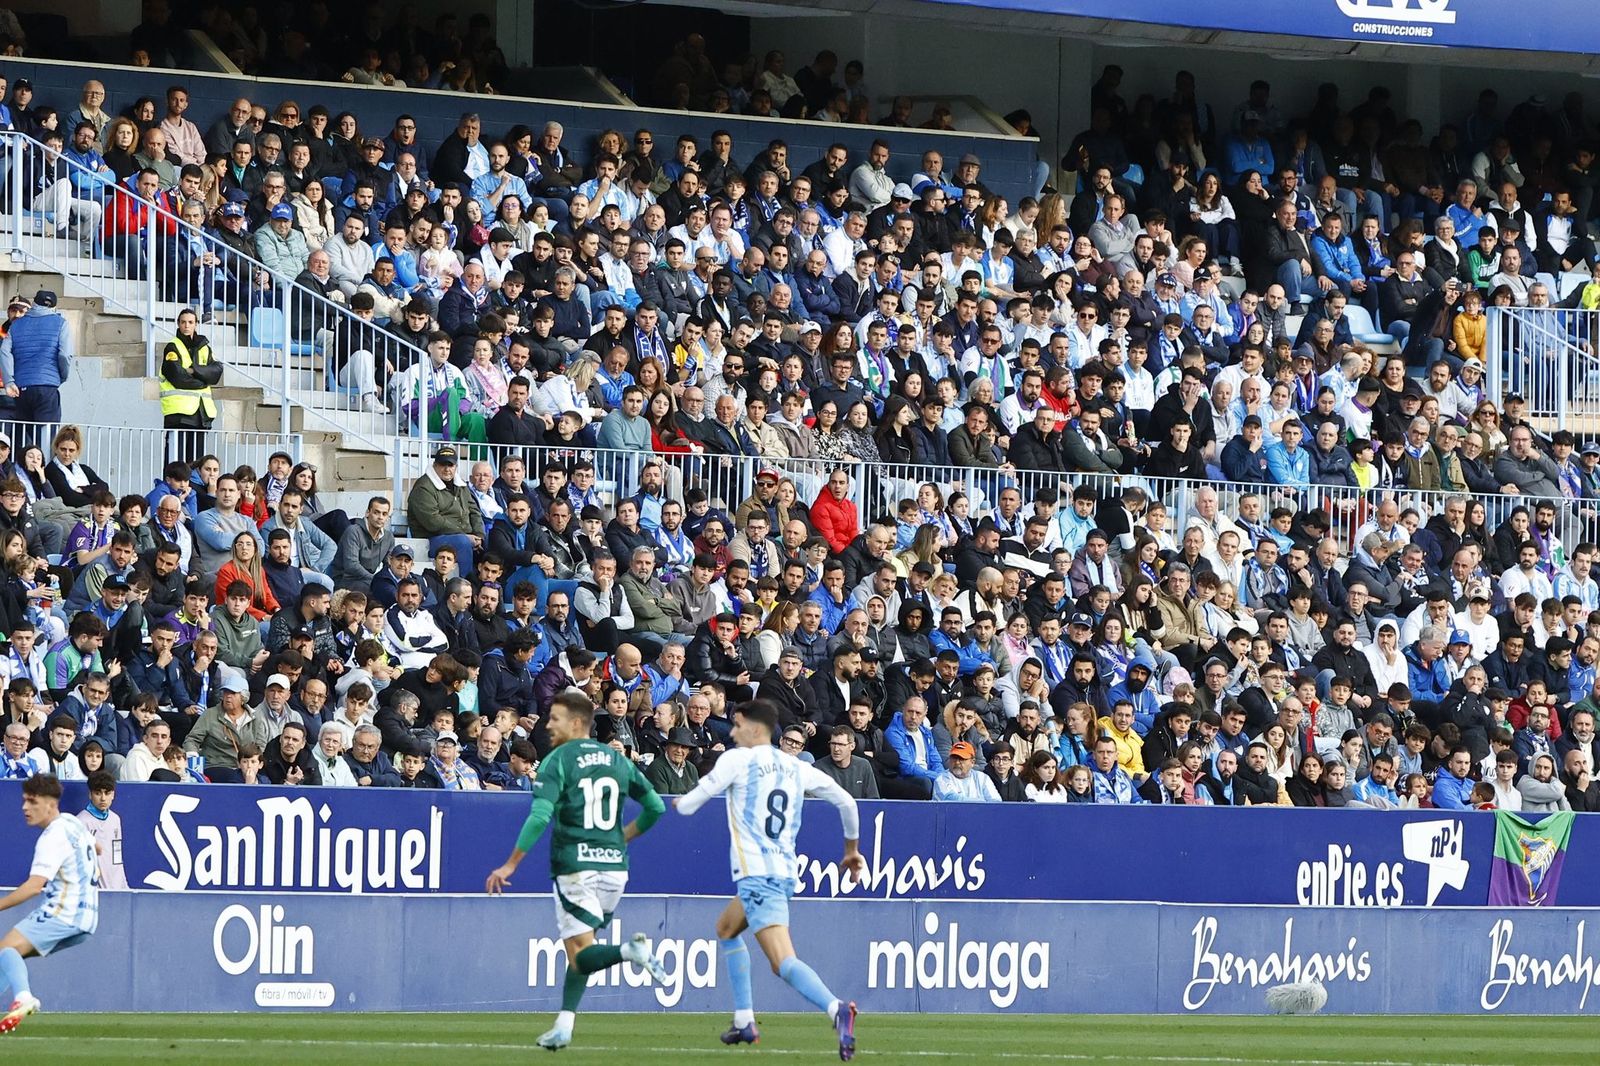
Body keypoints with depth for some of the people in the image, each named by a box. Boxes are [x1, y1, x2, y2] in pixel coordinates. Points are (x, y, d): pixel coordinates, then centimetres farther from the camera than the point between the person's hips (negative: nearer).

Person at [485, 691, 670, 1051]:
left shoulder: (558, 761, -5)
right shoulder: (617, 760, 11)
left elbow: (540, 817, -16)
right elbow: (656, 807, 16)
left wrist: (510, 865, -12)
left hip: (575, 868, -6)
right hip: (614, 866, 6)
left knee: (581, 956, -5)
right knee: (580, 949, 18)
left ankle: (630, 951, -33)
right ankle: (564, 1027, 10)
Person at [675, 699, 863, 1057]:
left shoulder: (737, 760, -3)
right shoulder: (797, 769, 12)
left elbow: (691, 803, 1)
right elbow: (846, 802, 14)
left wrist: (680, 802, 26)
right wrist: (851, 849, 28)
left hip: (757, 875, -8)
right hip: (786, 872, 8)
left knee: (783, 961, -20)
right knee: (726, 929, 31)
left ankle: (836, 1008, -45)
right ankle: (745, 1021, 27)